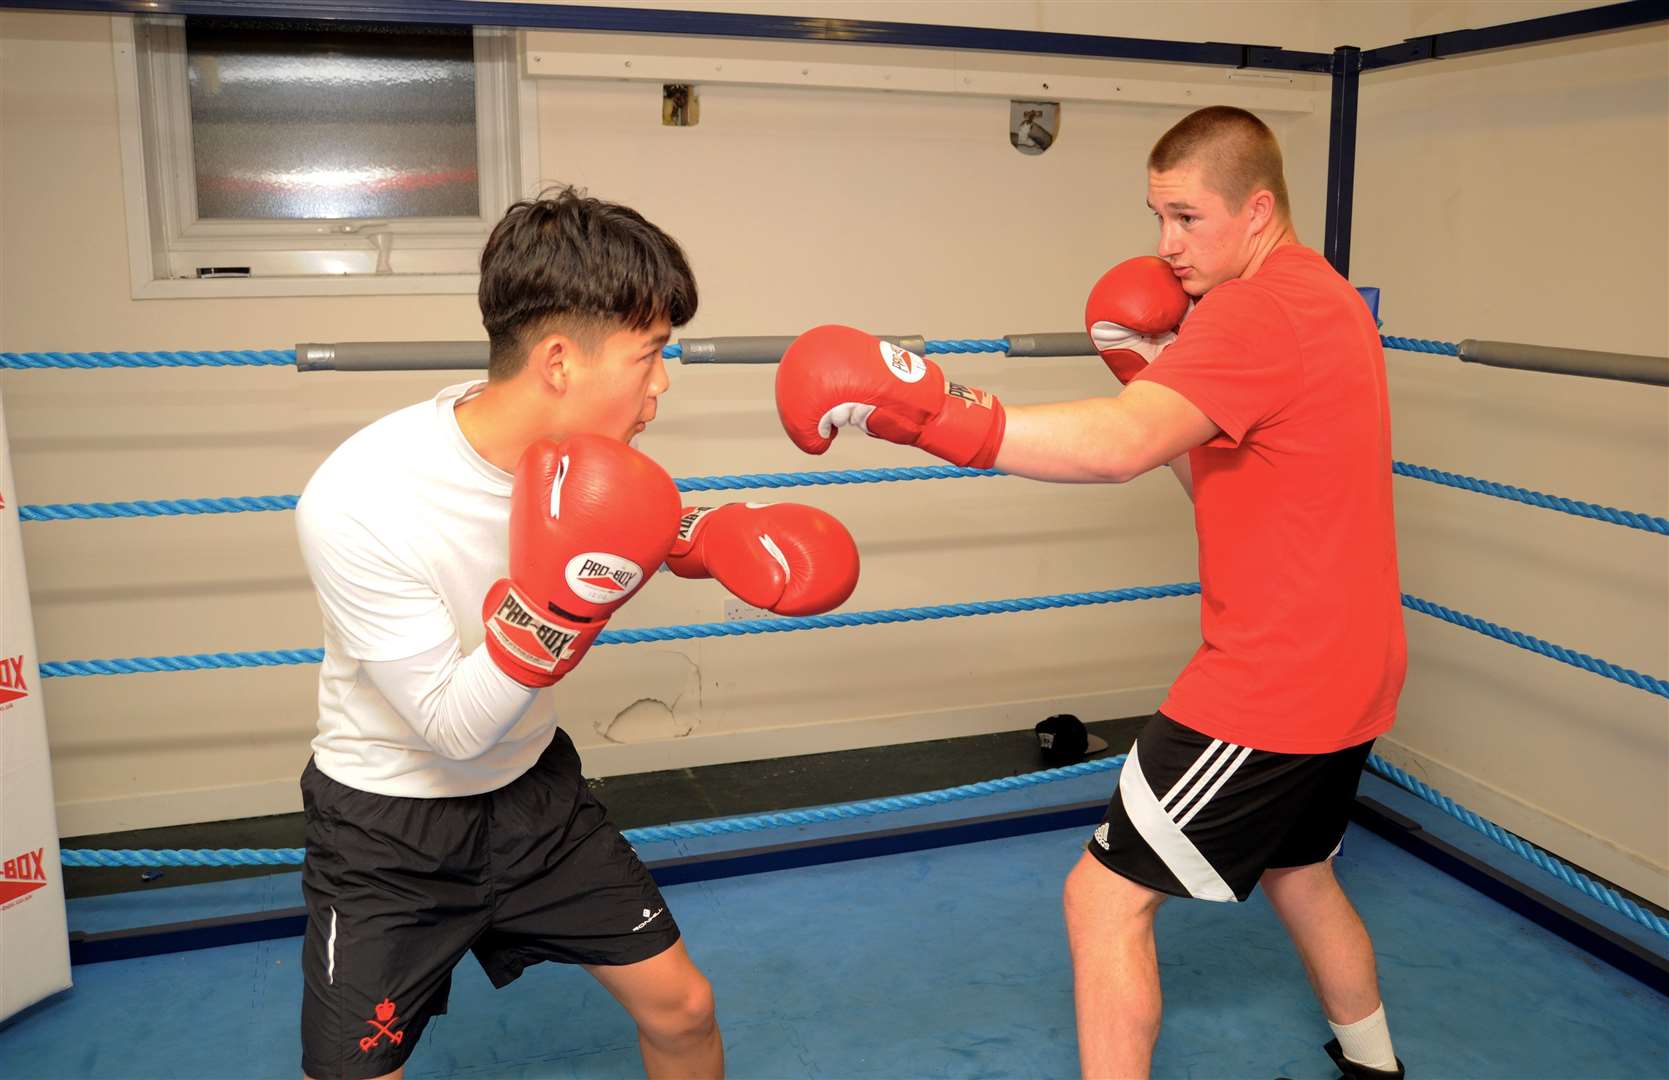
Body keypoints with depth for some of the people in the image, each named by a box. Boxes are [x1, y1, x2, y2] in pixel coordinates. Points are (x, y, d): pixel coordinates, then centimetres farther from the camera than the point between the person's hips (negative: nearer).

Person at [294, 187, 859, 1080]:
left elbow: (645, 528, 8)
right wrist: (553, 600, -39)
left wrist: (723, 536, -13)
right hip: (387, 833, -4)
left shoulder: (579, 453, -16)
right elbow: (454, 728, -25)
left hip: (535, 791, 5)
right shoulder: (356, 502, -32)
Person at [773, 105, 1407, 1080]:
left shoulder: (1259, 309, -20)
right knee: (1298, 873, 31)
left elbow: (1120, 444, -37)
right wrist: (1160, 372, 2)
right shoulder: (1326, 298, 12)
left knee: (1105, 896, -2)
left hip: (1270, 686, -10)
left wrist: (933, 414, -44)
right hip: (1347, 674, 10)